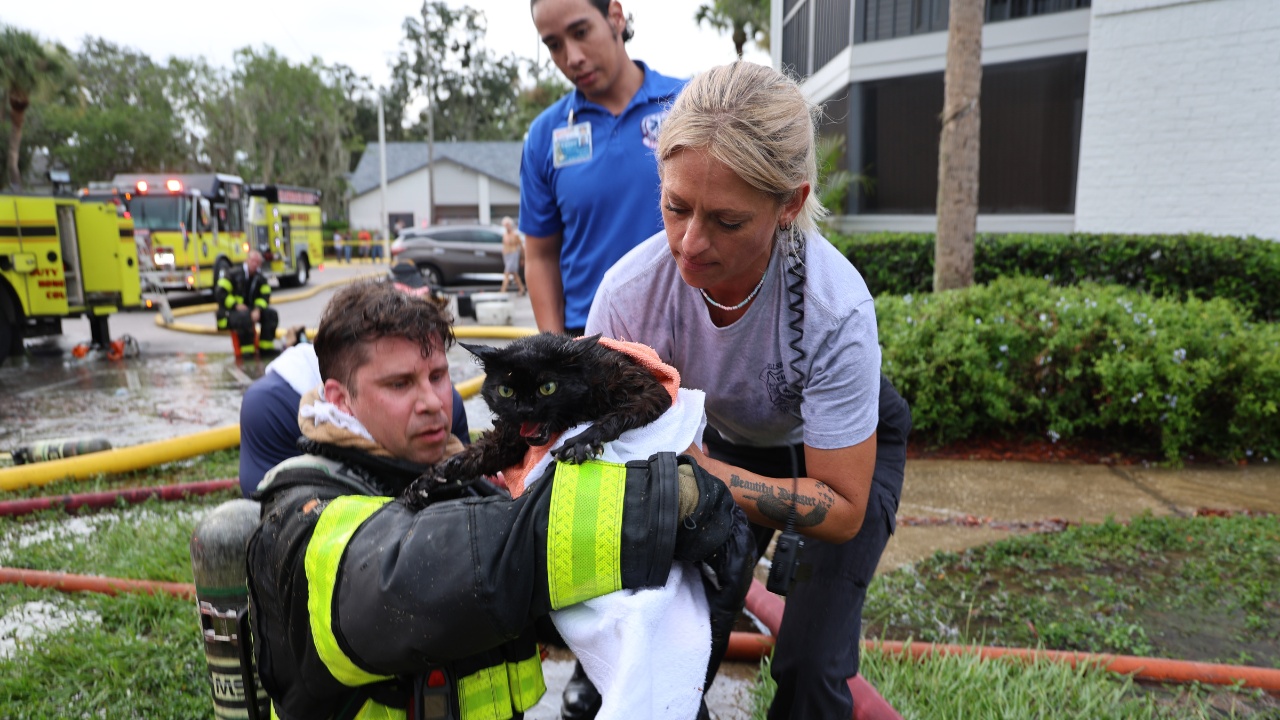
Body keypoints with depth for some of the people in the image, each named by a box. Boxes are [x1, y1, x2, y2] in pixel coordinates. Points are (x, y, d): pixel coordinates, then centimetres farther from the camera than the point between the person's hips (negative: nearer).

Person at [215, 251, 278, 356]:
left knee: (271, 314, -16)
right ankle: (247, 349, -28)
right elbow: (220, 292, -11)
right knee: (244, 317, -39)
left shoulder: (261, 279, 8)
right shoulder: (234, 274, -7)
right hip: (230, 311, -6)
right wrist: (235, 305, -22)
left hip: (250, 309, 6)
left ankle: (266, 347, -9)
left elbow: (264, 296, 2)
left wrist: (258, 310, -19)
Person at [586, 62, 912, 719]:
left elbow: (843, 509, -29)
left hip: (854, 448, -2)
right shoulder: (629, 289, -29)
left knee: (809, 667, -9)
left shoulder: (835, 307, -37)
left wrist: (699, 471, -42)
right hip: (731, 440, 3)